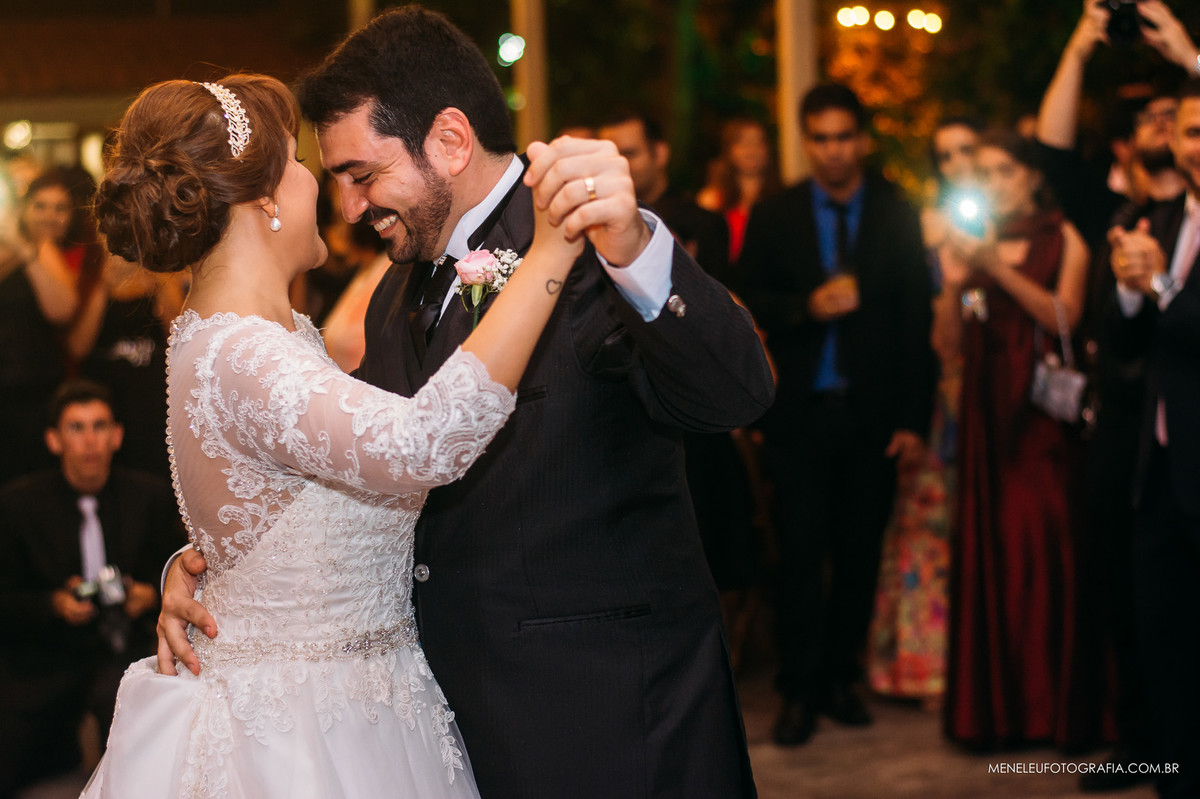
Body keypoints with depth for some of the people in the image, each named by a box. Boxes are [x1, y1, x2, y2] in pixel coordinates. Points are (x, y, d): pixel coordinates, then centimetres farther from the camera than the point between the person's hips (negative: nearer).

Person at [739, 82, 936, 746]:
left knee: (859, 555, 6)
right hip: (801, 411, 0)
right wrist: (809, 305, -17)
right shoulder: (772, 217, 7)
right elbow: (750, 303, 3)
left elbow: (917, 320, 2)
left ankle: (840, 678, 19)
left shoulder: (898, 217, 4)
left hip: (872, 412, 1)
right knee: (801, 554, -1)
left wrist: (913, 416, -3)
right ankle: (799, 691, 7)